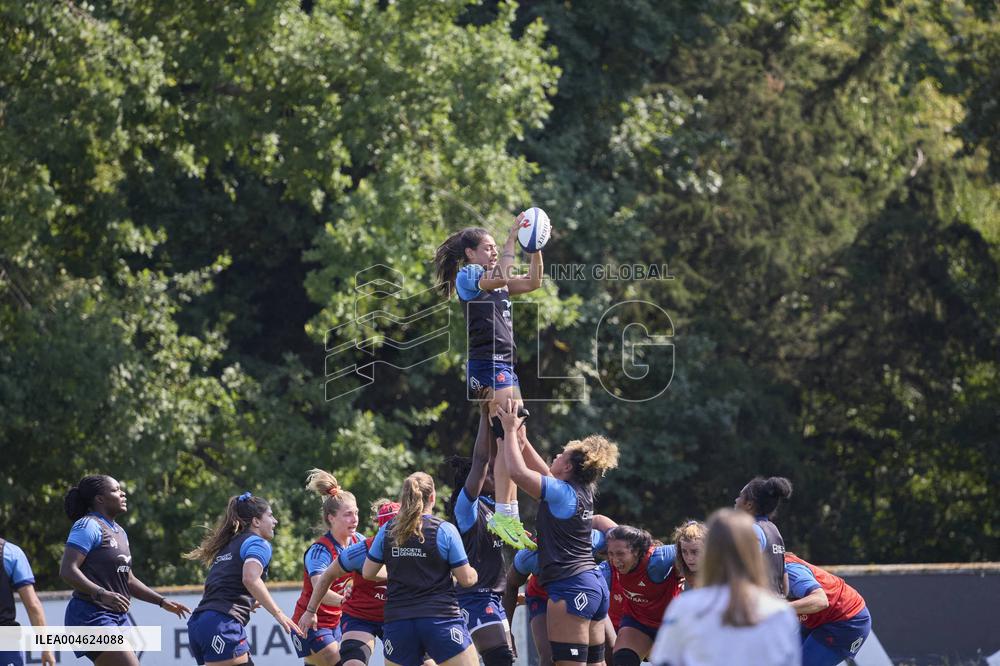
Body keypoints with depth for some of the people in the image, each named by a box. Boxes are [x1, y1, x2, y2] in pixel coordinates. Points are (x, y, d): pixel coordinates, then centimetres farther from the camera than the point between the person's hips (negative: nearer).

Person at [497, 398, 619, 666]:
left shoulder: (562, 493, -12)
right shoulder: (583, 492, 13)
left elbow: (518, 471, -18)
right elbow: (545, 474, 29)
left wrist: (511, 430, -6)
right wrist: (520, 436, 28)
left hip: (570, 588, -9)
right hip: (594, 584, 9)